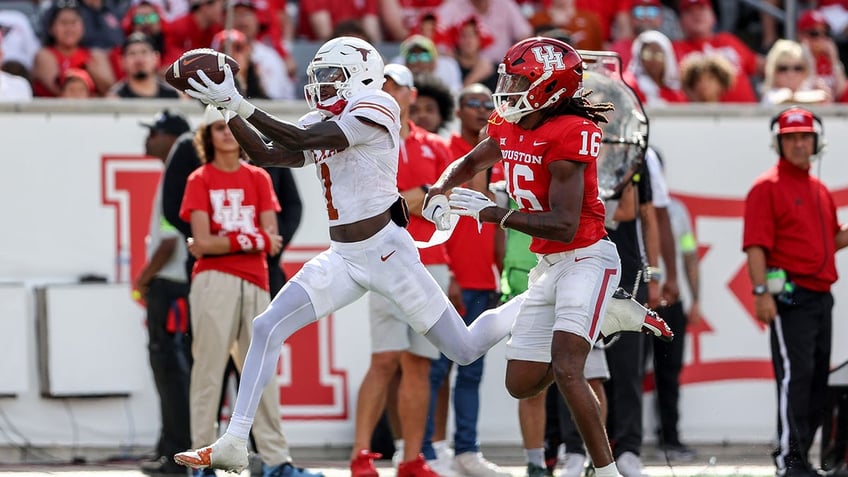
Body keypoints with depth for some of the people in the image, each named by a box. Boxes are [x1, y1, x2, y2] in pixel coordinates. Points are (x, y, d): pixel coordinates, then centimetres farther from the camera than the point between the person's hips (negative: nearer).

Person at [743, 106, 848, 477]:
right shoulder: (767, 187, -6)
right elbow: (756, 245, -13)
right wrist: (761, 292, -22)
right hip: (790, 296, -8)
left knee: (818, 380, 10)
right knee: (795, 374, -13)